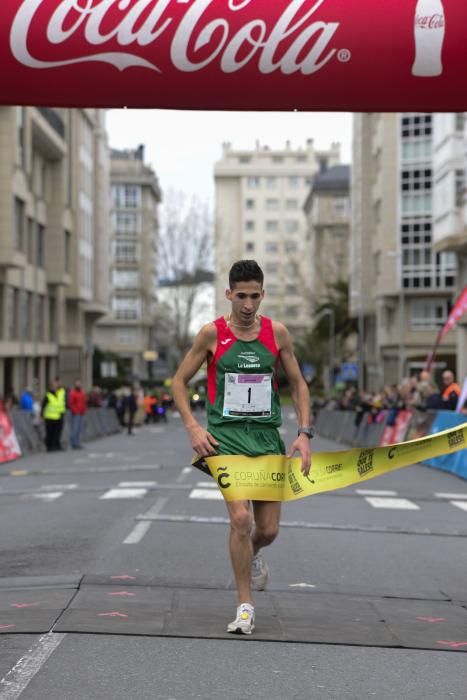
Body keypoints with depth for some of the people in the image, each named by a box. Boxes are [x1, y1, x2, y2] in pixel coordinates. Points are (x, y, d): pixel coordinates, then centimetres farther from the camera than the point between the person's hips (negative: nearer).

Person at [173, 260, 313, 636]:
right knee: (241, 518, -19)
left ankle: (251, 555, 43)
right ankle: (245, 606, -5)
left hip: (267, 436, 3)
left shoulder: (277, 333, 3)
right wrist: (193, 427, -7)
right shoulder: (212, 333, -3)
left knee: (268, 530, 4)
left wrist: (304, 433, 1)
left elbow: (298, 384, 12)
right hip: (226, 436, -3)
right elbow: (179, 381, 5)